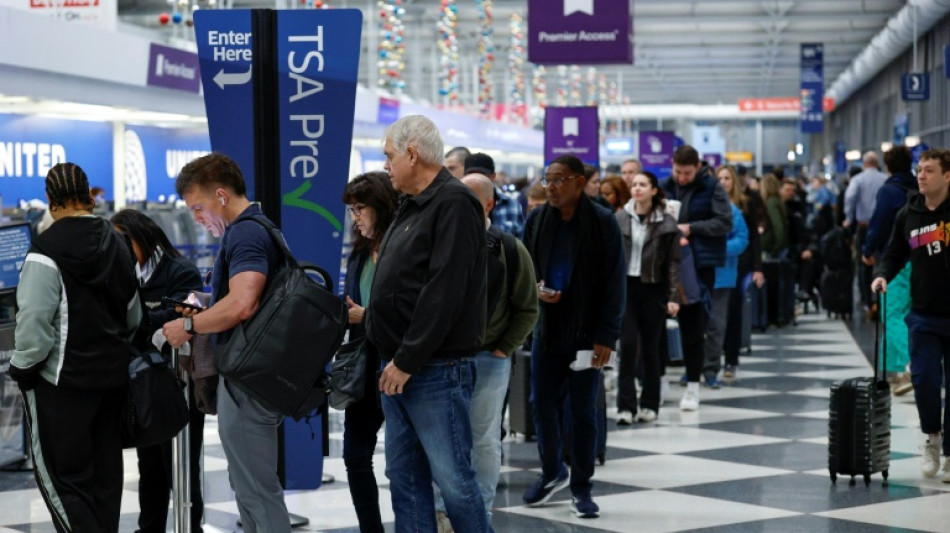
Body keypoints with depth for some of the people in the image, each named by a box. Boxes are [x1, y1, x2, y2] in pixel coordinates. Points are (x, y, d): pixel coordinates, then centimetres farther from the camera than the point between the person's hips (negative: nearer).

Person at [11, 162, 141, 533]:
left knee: (60, 475, 0)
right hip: (113, 376, 7)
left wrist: (23, 368, -6)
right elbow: (133, 314, 16)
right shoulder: (116, 244, 8)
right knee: (104, 471, 15)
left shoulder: (47, 251, -16)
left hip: (63, 380, -7)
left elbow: (34, 322, -19)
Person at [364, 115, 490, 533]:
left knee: (453, 478, -5)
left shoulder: (454, 205, -13)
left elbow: (442, 293, -21)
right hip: (399, 369, 10)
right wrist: (387, 354, 12)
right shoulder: (411, 207, 17)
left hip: (436, 371, -10)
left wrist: (407, 361, -19)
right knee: (405, 477, 11)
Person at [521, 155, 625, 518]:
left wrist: (606, 336, -12)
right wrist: (534, 289, -9)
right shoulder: (537, 220, 3)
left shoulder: (602, 222, -7)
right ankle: (552, 472, 30)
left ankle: (581, 486, 15)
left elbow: (613, 283, -7)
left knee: (584, 411, 4)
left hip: (585, 333, -3)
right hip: (546, 328, 3)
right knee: (543, 405, 8)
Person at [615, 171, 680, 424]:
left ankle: (650, 404, 16)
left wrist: (673, 297, -6)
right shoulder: (620, 219, 3)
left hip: (654, 289, -1)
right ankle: (626, 405, -4)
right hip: (625, 286, 1)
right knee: (628, 344, -7)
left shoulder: (667, 224, -2)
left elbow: (673, 262, -1)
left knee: (651, 347, 5)